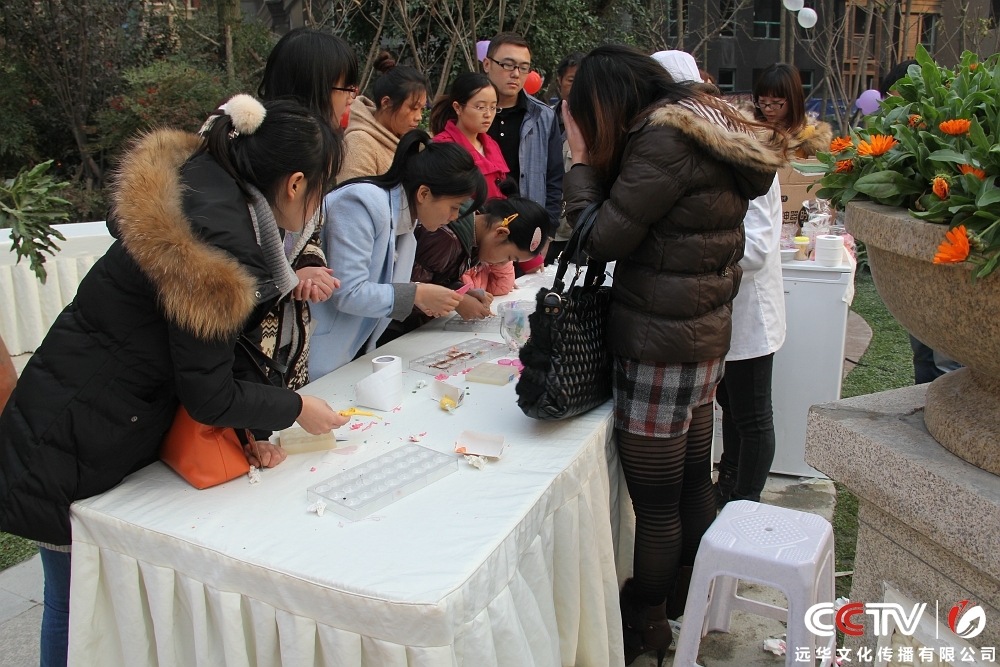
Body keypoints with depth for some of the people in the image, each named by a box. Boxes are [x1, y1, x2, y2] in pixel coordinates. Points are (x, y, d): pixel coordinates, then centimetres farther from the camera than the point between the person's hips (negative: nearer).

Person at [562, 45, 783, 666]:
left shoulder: (664, 140, -18)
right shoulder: (708, 131, 12)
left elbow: (604, 238, -17)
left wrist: (583, 161, -5)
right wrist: (596, 164, 6)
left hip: (662, 346, -10)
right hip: (705, 335, 10)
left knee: (655, 501, 6)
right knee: (694, 480, 22)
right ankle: (692, 599, 41)